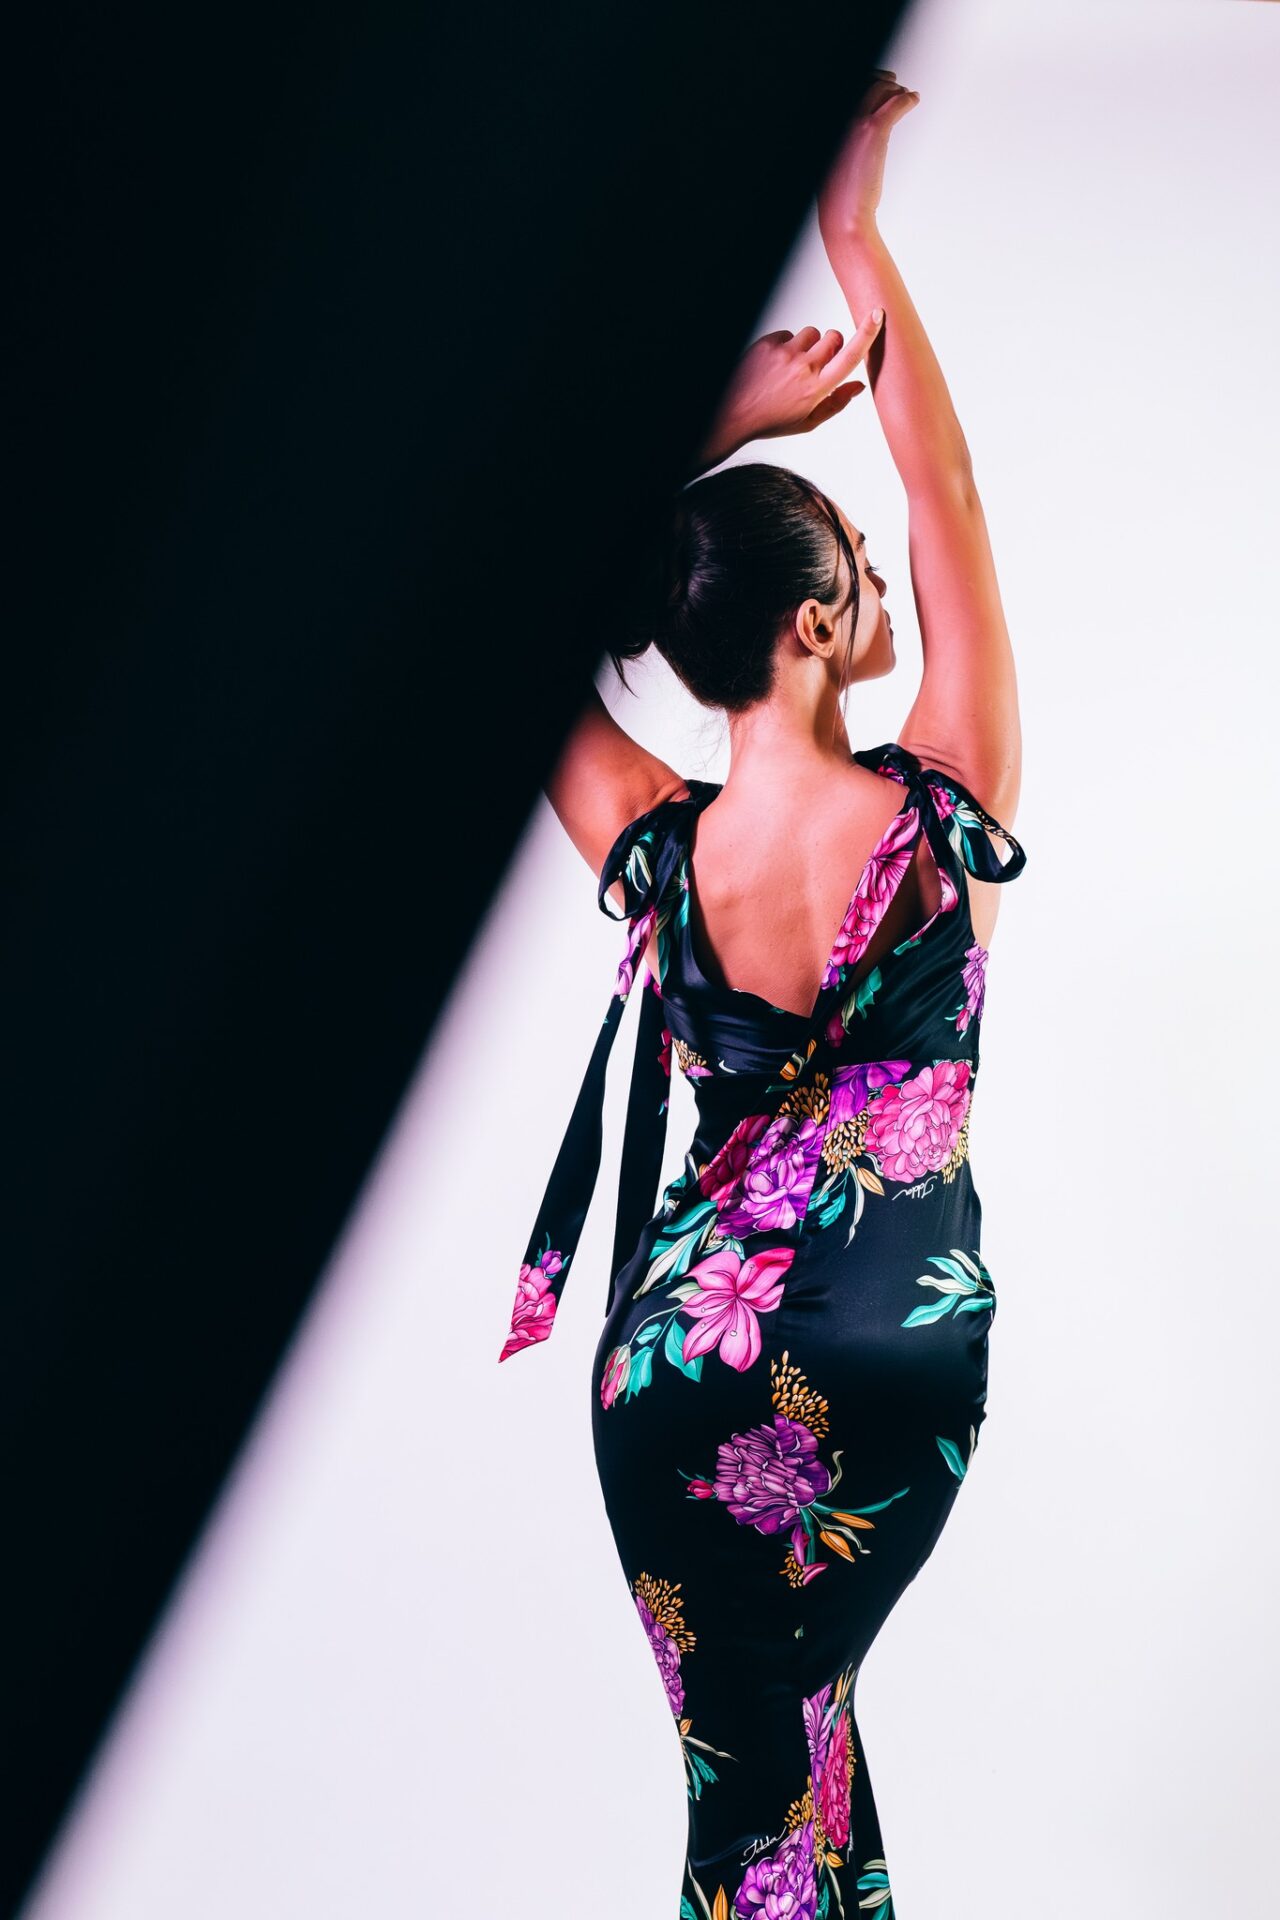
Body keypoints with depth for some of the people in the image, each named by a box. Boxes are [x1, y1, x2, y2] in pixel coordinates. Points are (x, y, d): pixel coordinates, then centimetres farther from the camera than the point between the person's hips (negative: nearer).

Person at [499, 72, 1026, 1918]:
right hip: (909, 1367, 0)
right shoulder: (944, 820, -17)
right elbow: (949, 502, -6)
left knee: (748, 1761, 11)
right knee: (799, 1701, 22)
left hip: (688, 1365, 0)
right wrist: (859, 234, 0)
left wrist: (713, 429, -1)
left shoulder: (659, 856, -13)